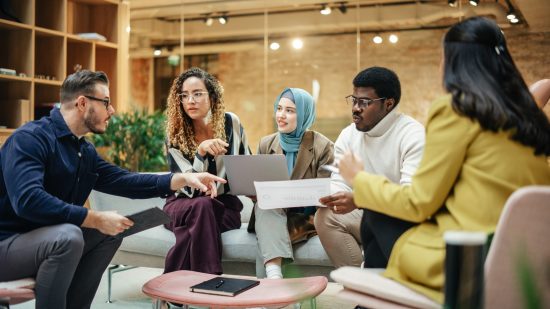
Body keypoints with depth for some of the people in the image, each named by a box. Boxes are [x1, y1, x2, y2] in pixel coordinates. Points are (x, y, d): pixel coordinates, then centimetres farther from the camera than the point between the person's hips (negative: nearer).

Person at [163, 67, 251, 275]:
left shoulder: (231, 123, -6)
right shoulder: (176, 134, -10)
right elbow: (190, 189, -17)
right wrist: (201, 152, -33)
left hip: (224, 205, 0)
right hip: (183, 205, 0)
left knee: (195, 227, -33)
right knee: (201, 206, -35)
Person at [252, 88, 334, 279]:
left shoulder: (322, 146, -6)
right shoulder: (266, 144, 9)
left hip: (307, 216, -3)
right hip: (273, 214, 3)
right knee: (264, 206, -31)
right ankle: (273, 275, -44)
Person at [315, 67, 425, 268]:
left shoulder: (413, 134, -15)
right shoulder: (348, 135, 5)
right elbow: (339, 184, 1)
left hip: (407, 221, -5)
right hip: (367, 216, 6)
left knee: (376, 214, -34)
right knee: (326, 217, -17)